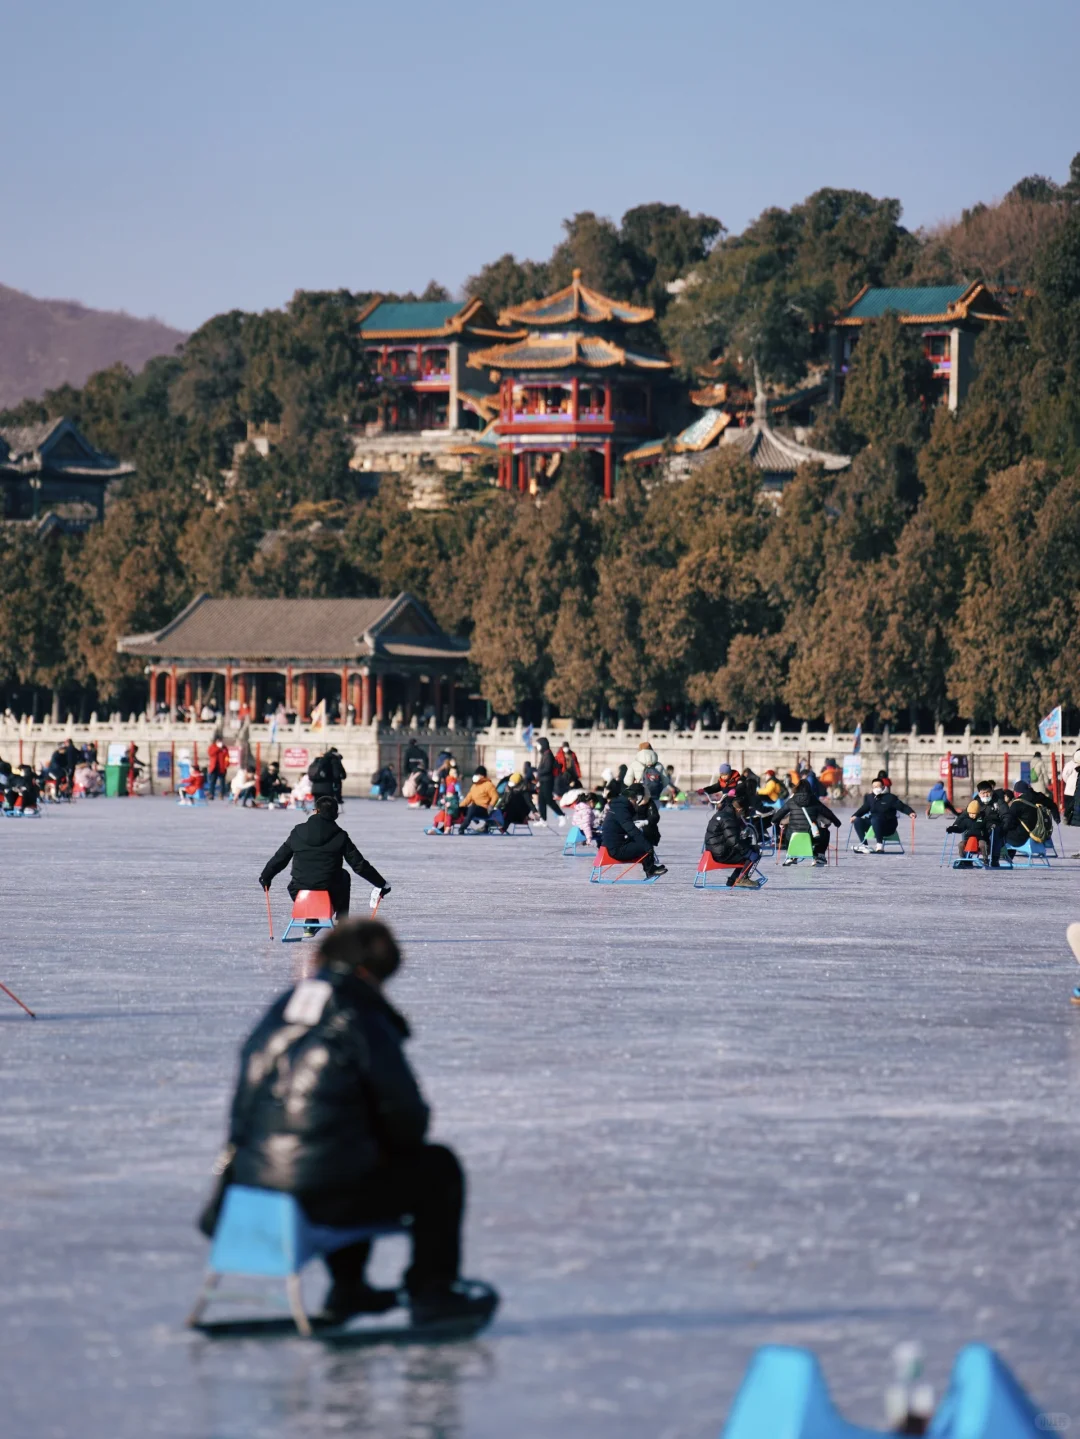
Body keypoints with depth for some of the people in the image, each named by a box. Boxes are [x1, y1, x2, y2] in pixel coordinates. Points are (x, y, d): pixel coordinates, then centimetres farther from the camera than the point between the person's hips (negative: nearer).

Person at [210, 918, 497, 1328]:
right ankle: (432, 1295, 20)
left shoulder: (279, 1012, 10)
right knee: (436, 1168, 15)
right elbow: (407, 1117, -9)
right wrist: (400, 1142, 16)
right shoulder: (363, 1020, -10)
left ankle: (346, 1291, 43)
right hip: (325, 1197, -7)